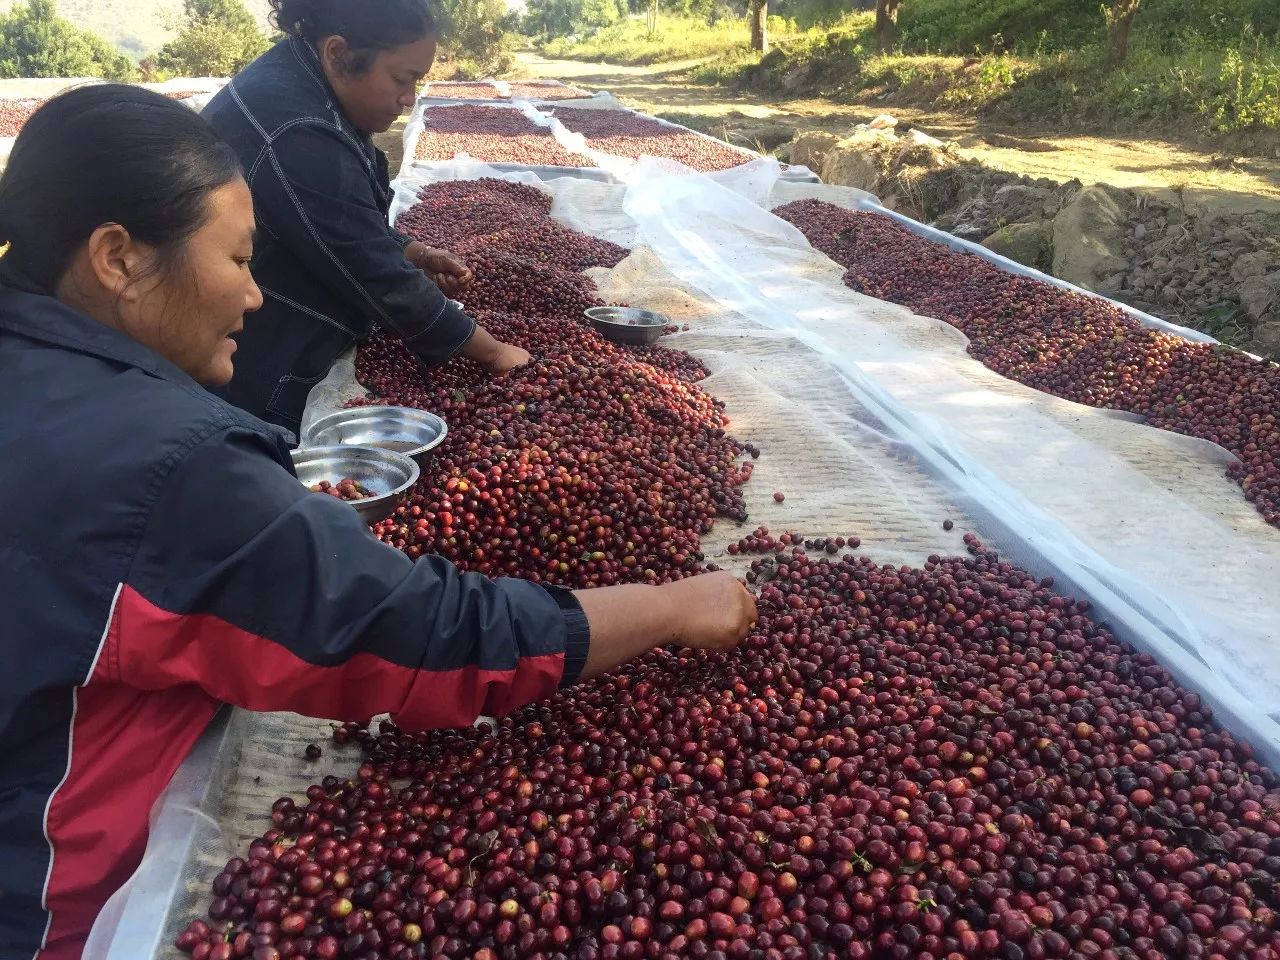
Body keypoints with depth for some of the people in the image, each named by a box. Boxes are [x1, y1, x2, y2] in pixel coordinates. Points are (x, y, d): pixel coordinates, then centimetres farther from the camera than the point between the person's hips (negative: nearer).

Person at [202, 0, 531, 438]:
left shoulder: (303, 81, 3)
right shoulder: (295, 138, -29)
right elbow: (376, 277, -25)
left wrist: (417, 255, 0)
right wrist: (492, 351, -17)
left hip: (277, 352, 9)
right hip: (254, 375, -9)